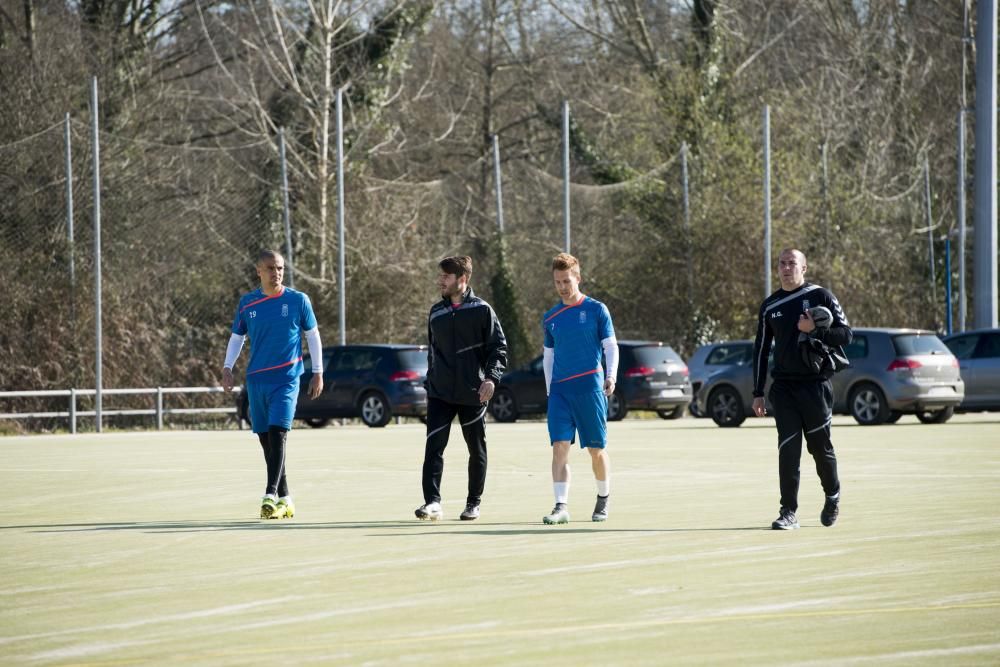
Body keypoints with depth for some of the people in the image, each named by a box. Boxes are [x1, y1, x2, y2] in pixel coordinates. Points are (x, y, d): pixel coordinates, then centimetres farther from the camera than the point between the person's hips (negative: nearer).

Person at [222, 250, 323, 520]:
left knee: (277, 433, -18)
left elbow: (313, 336, 8)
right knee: (265, 439, 6)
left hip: (286, 379, -4)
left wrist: (318, 373, 5)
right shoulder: (247, 303, 7)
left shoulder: (298, 300, 0)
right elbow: (237, 337, 16)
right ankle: (284, 498, 15)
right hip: (256, 380, 4)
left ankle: (271, 495, -22)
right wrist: (227, 367, 3)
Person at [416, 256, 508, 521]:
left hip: (473, 394, -3)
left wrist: (491, 377, -17)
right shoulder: (436, 312, 10)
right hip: (440, 394, 3)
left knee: (477, 450, 8)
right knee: (433, 446, -11)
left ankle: (474, 503, 20)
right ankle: (432, 502, -16)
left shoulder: (481, 310, -4)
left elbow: (498, 347, -5)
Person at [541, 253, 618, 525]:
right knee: (560, 446, -10)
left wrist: (611, 376, -15)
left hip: (590, 388, -3)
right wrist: (550, 390, 13)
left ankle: (603, 500, 25)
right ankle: (561, 506, -16)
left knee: (596, 449, 5)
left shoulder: (596, 310, 1)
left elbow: (611, 347, 0)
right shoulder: (550, 318, 13)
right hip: (560, 390, 3)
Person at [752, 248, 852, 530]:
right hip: (783, 387, 2)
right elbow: (761, 350, 15)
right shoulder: (770, 306, 11)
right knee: (788, 449, -7)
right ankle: (788, 512, -6)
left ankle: (833, 496, 32)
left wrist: (814, 331, -19)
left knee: (820, 446, 7)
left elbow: (846, 335, -4)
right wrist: (758, 393, 11)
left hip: (816, 385, -2)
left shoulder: (821, 297, 0)